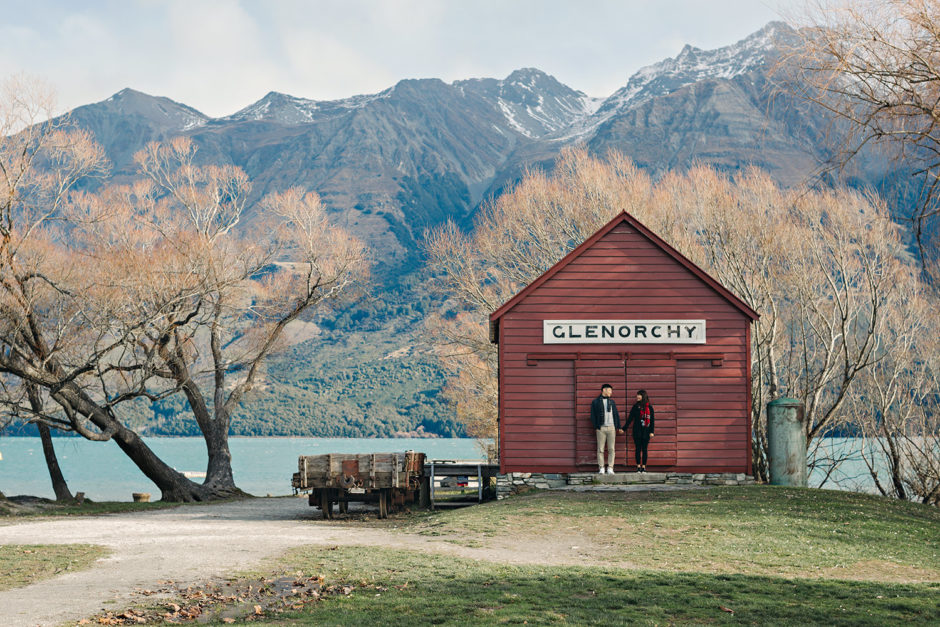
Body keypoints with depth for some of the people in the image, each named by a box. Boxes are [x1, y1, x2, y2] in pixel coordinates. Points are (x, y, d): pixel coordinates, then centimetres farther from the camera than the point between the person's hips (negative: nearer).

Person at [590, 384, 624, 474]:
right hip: (601, 428, -3)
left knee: (611, 449, -2)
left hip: (611, 427, 3)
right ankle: (601, 468, 1)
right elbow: (593, 416, 3)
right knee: (600, 449, -3)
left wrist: (619, 427, 11)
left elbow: (616, 414, 18)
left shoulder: (612, 401, 18)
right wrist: (596, 427, -6)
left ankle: (610, 468, 0)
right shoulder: (595, 402, 6)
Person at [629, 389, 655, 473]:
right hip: (637, 431, 1)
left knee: (644, 449, 1)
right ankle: (638, 467, 1)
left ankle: (644, 467, 5)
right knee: (638, 449, 0)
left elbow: (652, 420, 4)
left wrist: (652, 431, -3)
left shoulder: (649, 407, 3)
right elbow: (630, 418, 7)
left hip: (646, 431, -1)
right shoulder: (635, 407, 5)